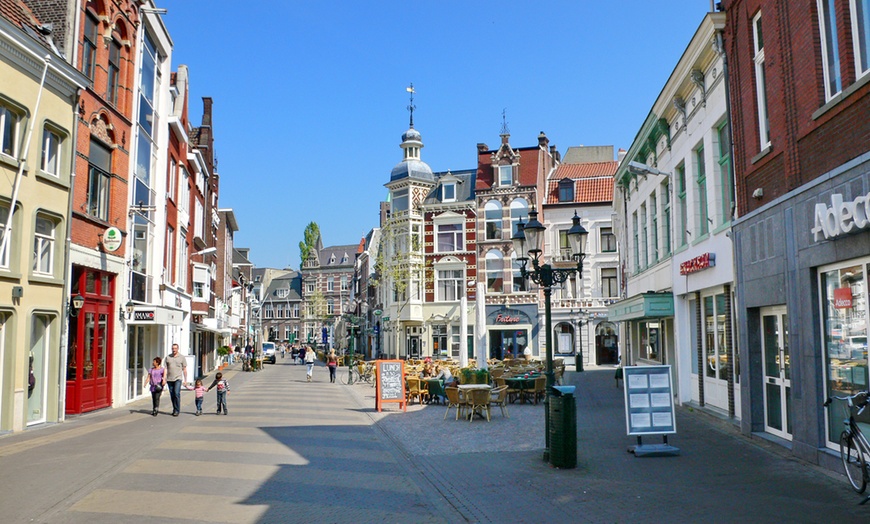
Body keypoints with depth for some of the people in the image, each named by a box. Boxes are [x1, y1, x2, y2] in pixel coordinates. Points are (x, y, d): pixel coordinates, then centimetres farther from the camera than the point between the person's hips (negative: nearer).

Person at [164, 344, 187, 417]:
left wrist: (185, 380, 3)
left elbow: (184, 369, 6)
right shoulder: (168, 357, 9)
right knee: (172, 395, 7)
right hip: (169, 379, 3)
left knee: (177, 393, -16)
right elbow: (165, 369, 8)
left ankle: (177, 410, -10)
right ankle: (174, 409, 19)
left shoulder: (182, 357, 4)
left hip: (178, 378, -3)